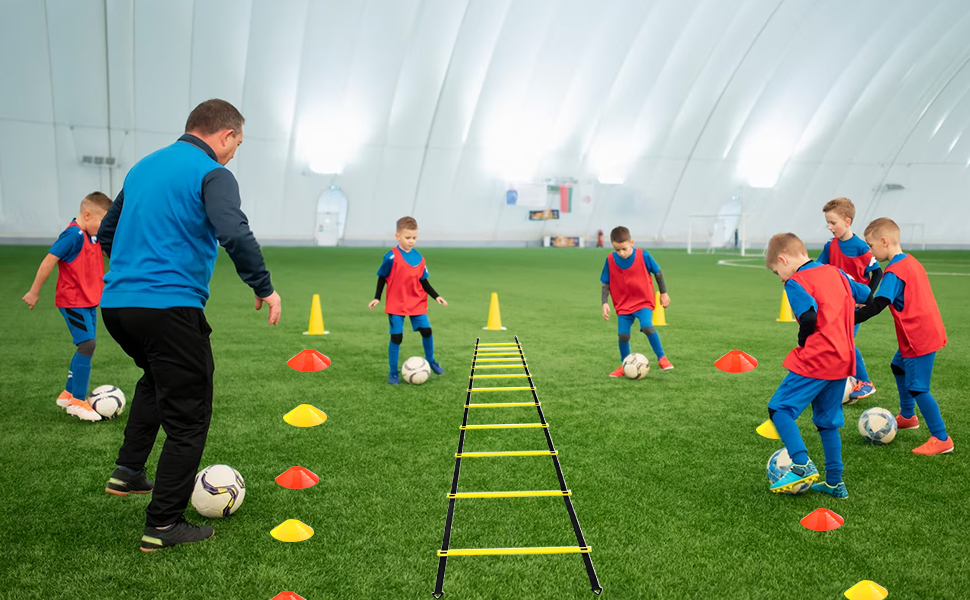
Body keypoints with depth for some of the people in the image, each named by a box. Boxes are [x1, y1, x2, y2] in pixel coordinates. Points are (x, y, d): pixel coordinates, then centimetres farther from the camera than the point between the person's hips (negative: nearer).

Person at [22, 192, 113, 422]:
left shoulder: (92, 235, 6)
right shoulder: (73, 235, -19)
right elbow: (49, 261, -19)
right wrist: (34, 292, -15)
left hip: (89, 300, 9)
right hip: (73, 301, -9)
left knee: (86, 347, 12)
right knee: (87, 344, -13)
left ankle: (68, 394, 26)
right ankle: (78, 402, -5)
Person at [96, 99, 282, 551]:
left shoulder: (143, 167, 18)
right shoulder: (212, 174, -7)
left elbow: (106, 233, 27)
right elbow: (236, 236, -23)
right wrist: (264, 288, -11)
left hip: (115, 303, 8)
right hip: (170, 306, -8)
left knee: (157, 377, 34)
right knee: (188, 415, 4)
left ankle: (128, 471, 28)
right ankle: (162, 525, 8)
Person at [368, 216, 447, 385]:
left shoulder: (419, 258, 1)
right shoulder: (391, 257, -13)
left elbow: (423, 281, 9)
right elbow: (382, 277, -2)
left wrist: (436, 296, 2)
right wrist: (377, 298, -6)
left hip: (417, 303, 4)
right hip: (396, 304, -4)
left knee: (426, 330, -2)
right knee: (396, 337, -3)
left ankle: (430, 360, 24)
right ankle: (393, 372, 11)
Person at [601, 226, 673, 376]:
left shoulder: (643, 256, -13)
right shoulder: (610, 260, -9)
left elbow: (658, 273, 2)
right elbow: (606, 283, 1)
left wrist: (663, 293, 8)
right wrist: (605, 303, -9)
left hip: (644, 302, -2)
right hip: (623, 305, 2)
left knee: (647, 327, -27)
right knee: (623, 335, -8)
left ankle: (662, 358, -8)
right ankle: (625, 365, 17)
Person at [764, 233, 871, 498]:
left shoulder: (796, 282, -9)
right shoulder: (835, 273, 14)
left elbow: (809, 317, -22)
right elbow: (868, 296, 20)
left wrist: (802, 343, -5)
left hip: (815, 360, -8)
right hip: (843, 359, 8)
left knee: (779, 408, -4)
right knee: (828, 421, 16)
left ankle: (802, 466, -17)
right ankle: (835, 483, 20)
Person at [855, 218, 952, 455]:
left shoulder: (894, 272, -20)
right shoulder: (911, 262, 10)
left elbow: (877, 305, -28)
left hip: (919, 338, -11)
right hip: (929, 329, 11)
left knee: (917, 388, -6)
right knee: (898, 366, 27)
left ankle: (941, 439, 0)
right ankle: (907, 417, 42)